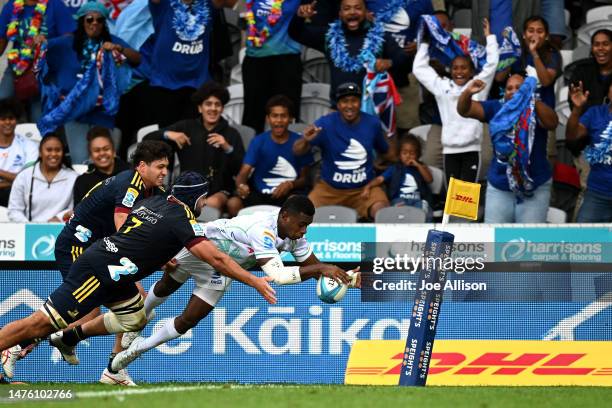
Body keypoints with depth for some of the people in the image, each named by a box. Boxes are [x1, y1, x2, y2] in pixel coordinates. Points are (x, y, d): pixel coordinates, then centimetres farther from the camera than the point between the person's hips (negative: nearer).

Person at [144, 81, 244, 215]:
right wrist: (168, 134, -11)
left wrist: (228, 148, -19)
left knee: (213, 203, -34)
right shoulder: (186, 128, 11)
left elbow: (241, 171, -3)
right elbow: (148, 140, 8)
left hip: (220, 190, 0)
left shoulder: (231, 134, 8)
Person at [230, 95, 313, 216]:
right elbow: (243, 173, -6)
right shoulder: (258, 142, 2)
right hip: (259, 194, 1)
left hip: (288, 194, -1)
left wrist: (290, 185, -17)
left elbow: (304, 178, 6)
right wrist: (241, 186, -31)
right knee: (234, 203, -30)